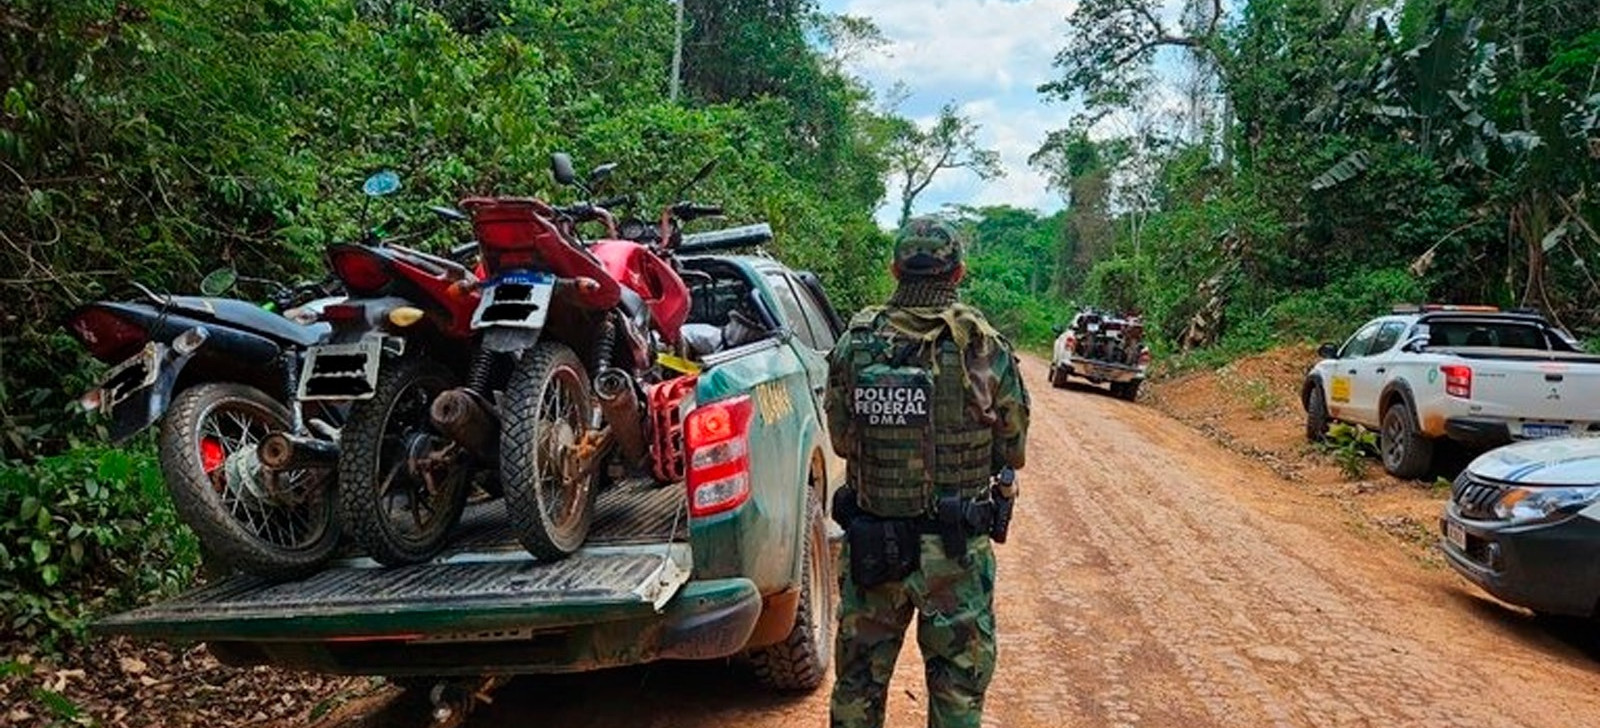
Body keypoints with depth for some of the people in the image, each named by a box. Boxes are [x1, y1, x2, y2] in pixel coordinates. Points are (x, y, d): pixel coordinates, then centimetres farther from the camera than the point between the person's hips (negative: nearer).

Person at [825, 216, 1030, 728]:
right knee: (958, 687, 13)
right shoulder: (985, 348, -10)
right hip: (954, 551, -2)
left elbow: (841, 440, 3)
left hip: (868, 543, 2)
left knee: (858, 681, 18)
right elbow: (1013, 451, -1)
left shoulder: (855, 343, -5)